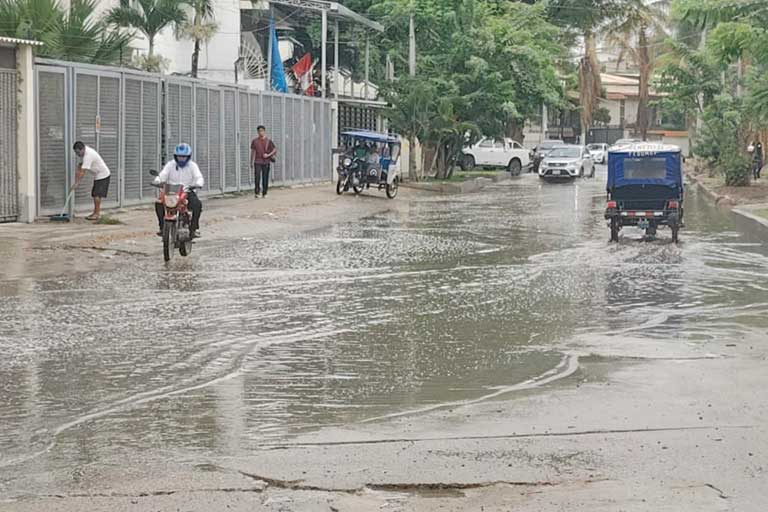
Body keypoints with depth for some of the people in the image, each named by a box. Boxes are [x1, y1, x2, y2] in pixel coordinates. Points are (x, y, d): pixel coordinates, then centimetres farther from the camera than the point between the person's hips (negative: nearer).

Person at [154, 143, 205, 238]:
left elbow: (199, 178, -9)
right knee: (159, 203, -25)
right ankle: (162, 227, -13)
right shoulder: (170, 165, 7)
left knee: (197, 204, -31)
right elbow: (162, 175, -3)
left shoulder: (192, 166, 4)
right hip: (171, 192, 1)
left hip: (187, 192, -1)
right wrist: (157, 181, -27)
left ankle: (194, 228, -18)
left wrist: (197, 184, -33)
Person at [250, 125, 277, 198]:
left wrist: (268, 155, -9)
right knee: (257, 177, -11)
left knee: (265, 178, 2)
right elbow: (253, 152, 10)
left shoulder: (268, 141, 3)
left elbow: (275, 150, 6)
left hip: (266, 162, 0)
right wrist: (251, 162, 8)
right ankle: (257, 192, -3)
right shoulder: (255, 141, 6)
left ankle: (264, 193, 10)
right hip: (257, 162, 0)